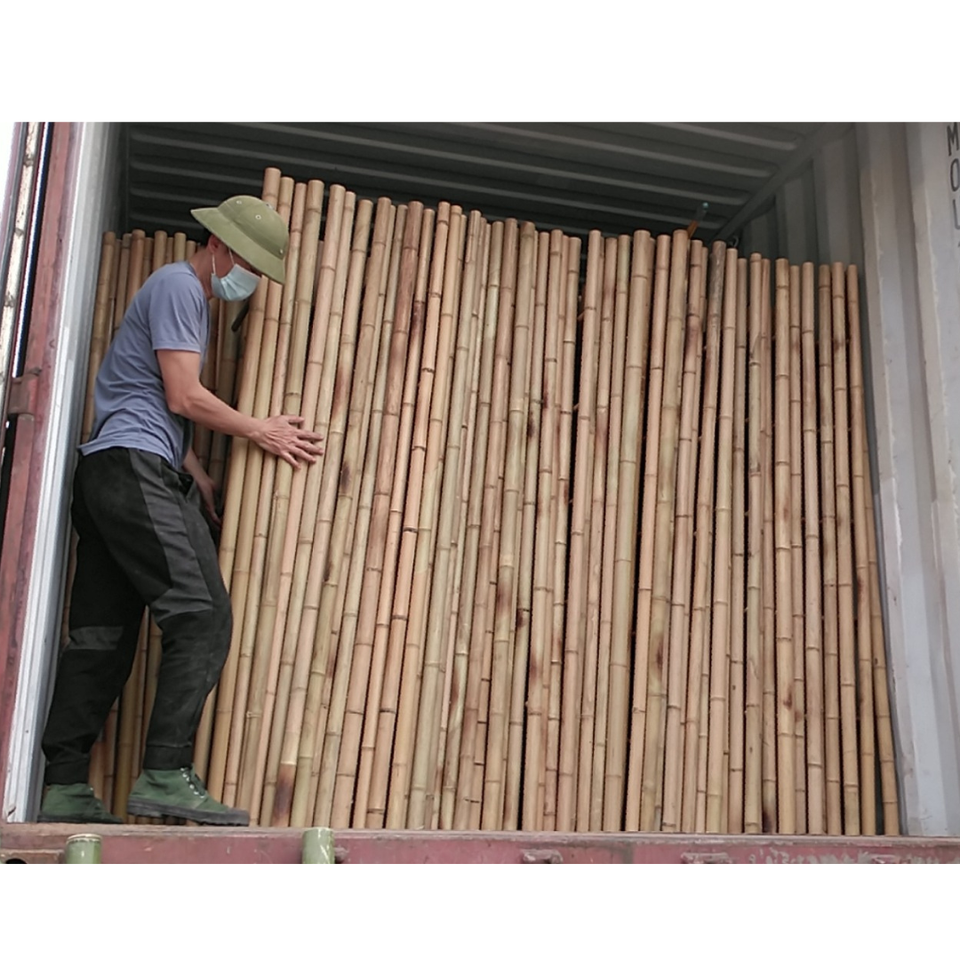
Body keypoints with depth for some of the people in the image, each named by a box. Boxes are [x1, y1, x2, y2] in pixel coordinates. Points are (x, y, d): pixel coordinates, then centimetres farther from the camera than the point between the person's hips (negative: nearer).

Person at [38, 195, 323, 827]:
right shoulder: (178, 285, -2)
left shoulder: (193, 300, 29)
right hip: (135, 466, -11)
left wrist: (199, 478, 17)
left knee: (102, 635, 6)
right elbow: (184, 397, -10)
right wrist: (259, 431, 1)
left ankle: (65, 790, 8)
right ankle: (166, 776, -17)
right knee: (203, 615, -15)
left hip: (106, 473, 11)